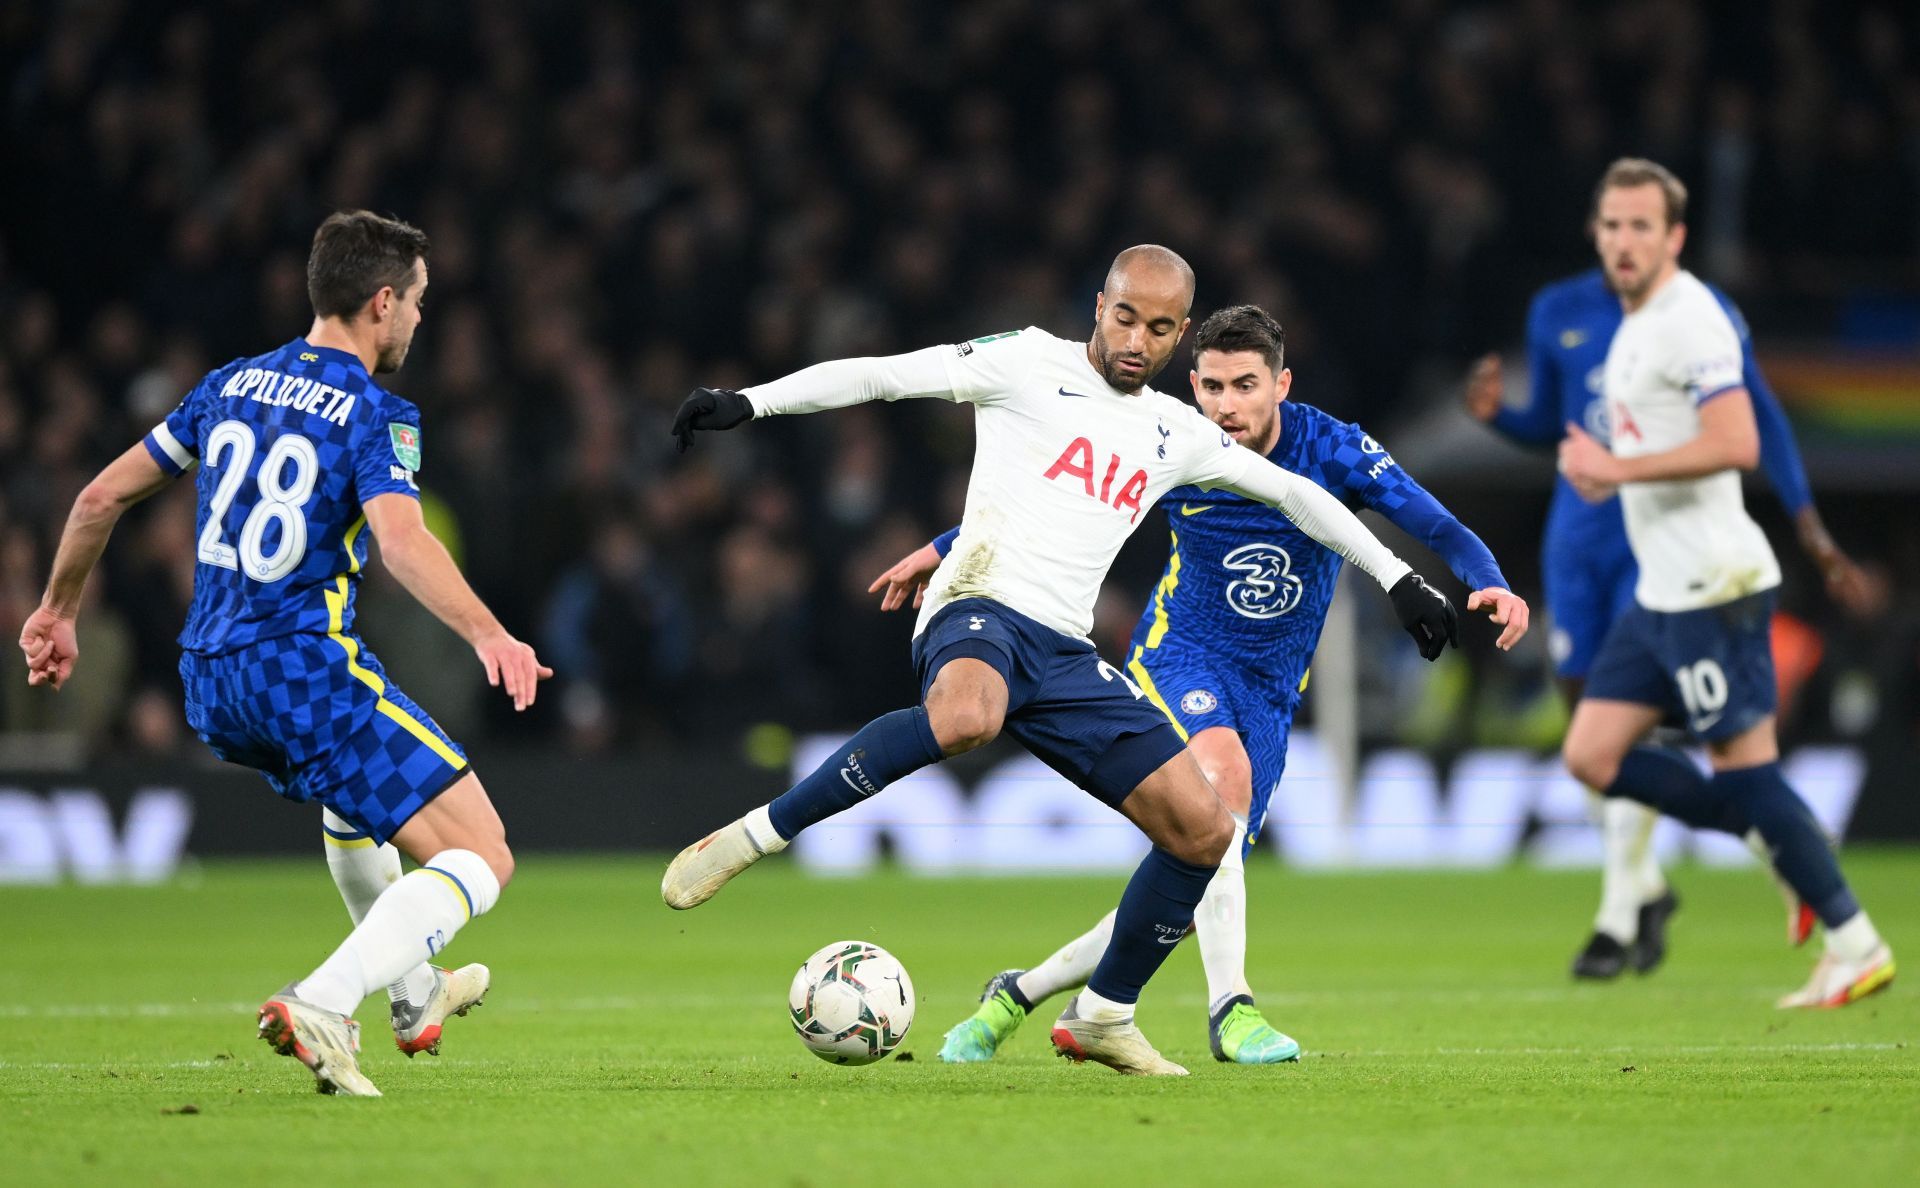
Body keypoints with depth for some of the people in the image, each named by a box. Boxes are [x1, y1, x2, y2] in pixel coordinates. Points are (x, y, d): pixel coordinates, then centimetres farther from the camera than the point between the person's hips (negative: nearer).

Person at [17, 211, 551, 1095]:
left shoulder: (231, 386, 13)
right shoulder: (375, 415, -8)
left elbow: (103, 495, 16)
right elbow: (399, 536, -27)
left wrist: (58, 611, 29)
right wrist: (486, 633, -37)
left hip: (208, 683, 8)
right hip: (305, 668, -8)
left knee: (355, 794, 39)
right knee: (480, 858, -8)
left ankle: (413, 996, 48)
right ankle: (320, 1007, -25)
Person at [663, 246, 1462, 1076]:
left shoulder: (1176, 435, 20)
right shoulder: (1028, 365, 4)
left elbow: (1292, 493, 31)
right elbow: (880, 376, -1)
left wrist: (1399, 579, 31)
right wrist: (749, 403, -11)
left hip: (1066, 655, 6)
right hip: (980, 609, -6)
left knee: (1204, 829, -3)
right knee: (964, 718, -43)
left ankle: (1101, 1018, 14)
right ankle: (757, 835, -31)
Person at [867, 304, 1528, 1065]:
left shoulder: (1332, 451, -11)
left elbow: (1439, 529, -16)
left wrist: (1488, 581, -36)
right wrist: (944, 549, 8)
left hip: (1269, 694, 3)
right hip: (1179, 657, -2)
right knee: (1223, 770, -36)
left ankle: (1019, 995, 20)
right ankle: (1230, 1009, -39)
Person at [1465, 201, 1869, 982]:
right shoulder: (1557, 315, 7)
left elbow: (1759, 425, 3)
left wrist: (1809, 528, -2)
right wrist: (1495, 412, -4)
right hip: (1578, 539, 4)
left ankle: (1618, 919, -9)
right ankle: (1648, 888, 25)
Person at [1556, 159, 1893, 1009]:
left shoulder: (1689, 319, -15)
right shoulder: (1634, 326, 16)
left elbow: (1736, 443, -26)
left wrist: (1619, 467, -21)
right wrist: (1604, 468, 10)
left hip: (1711, 587, -10)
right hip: (1660, 590, 10)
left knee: (1744, 768, -6)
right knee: (1593, 757, 5)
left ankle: (1856, 946, 2)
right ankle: (1784, 846, 12)